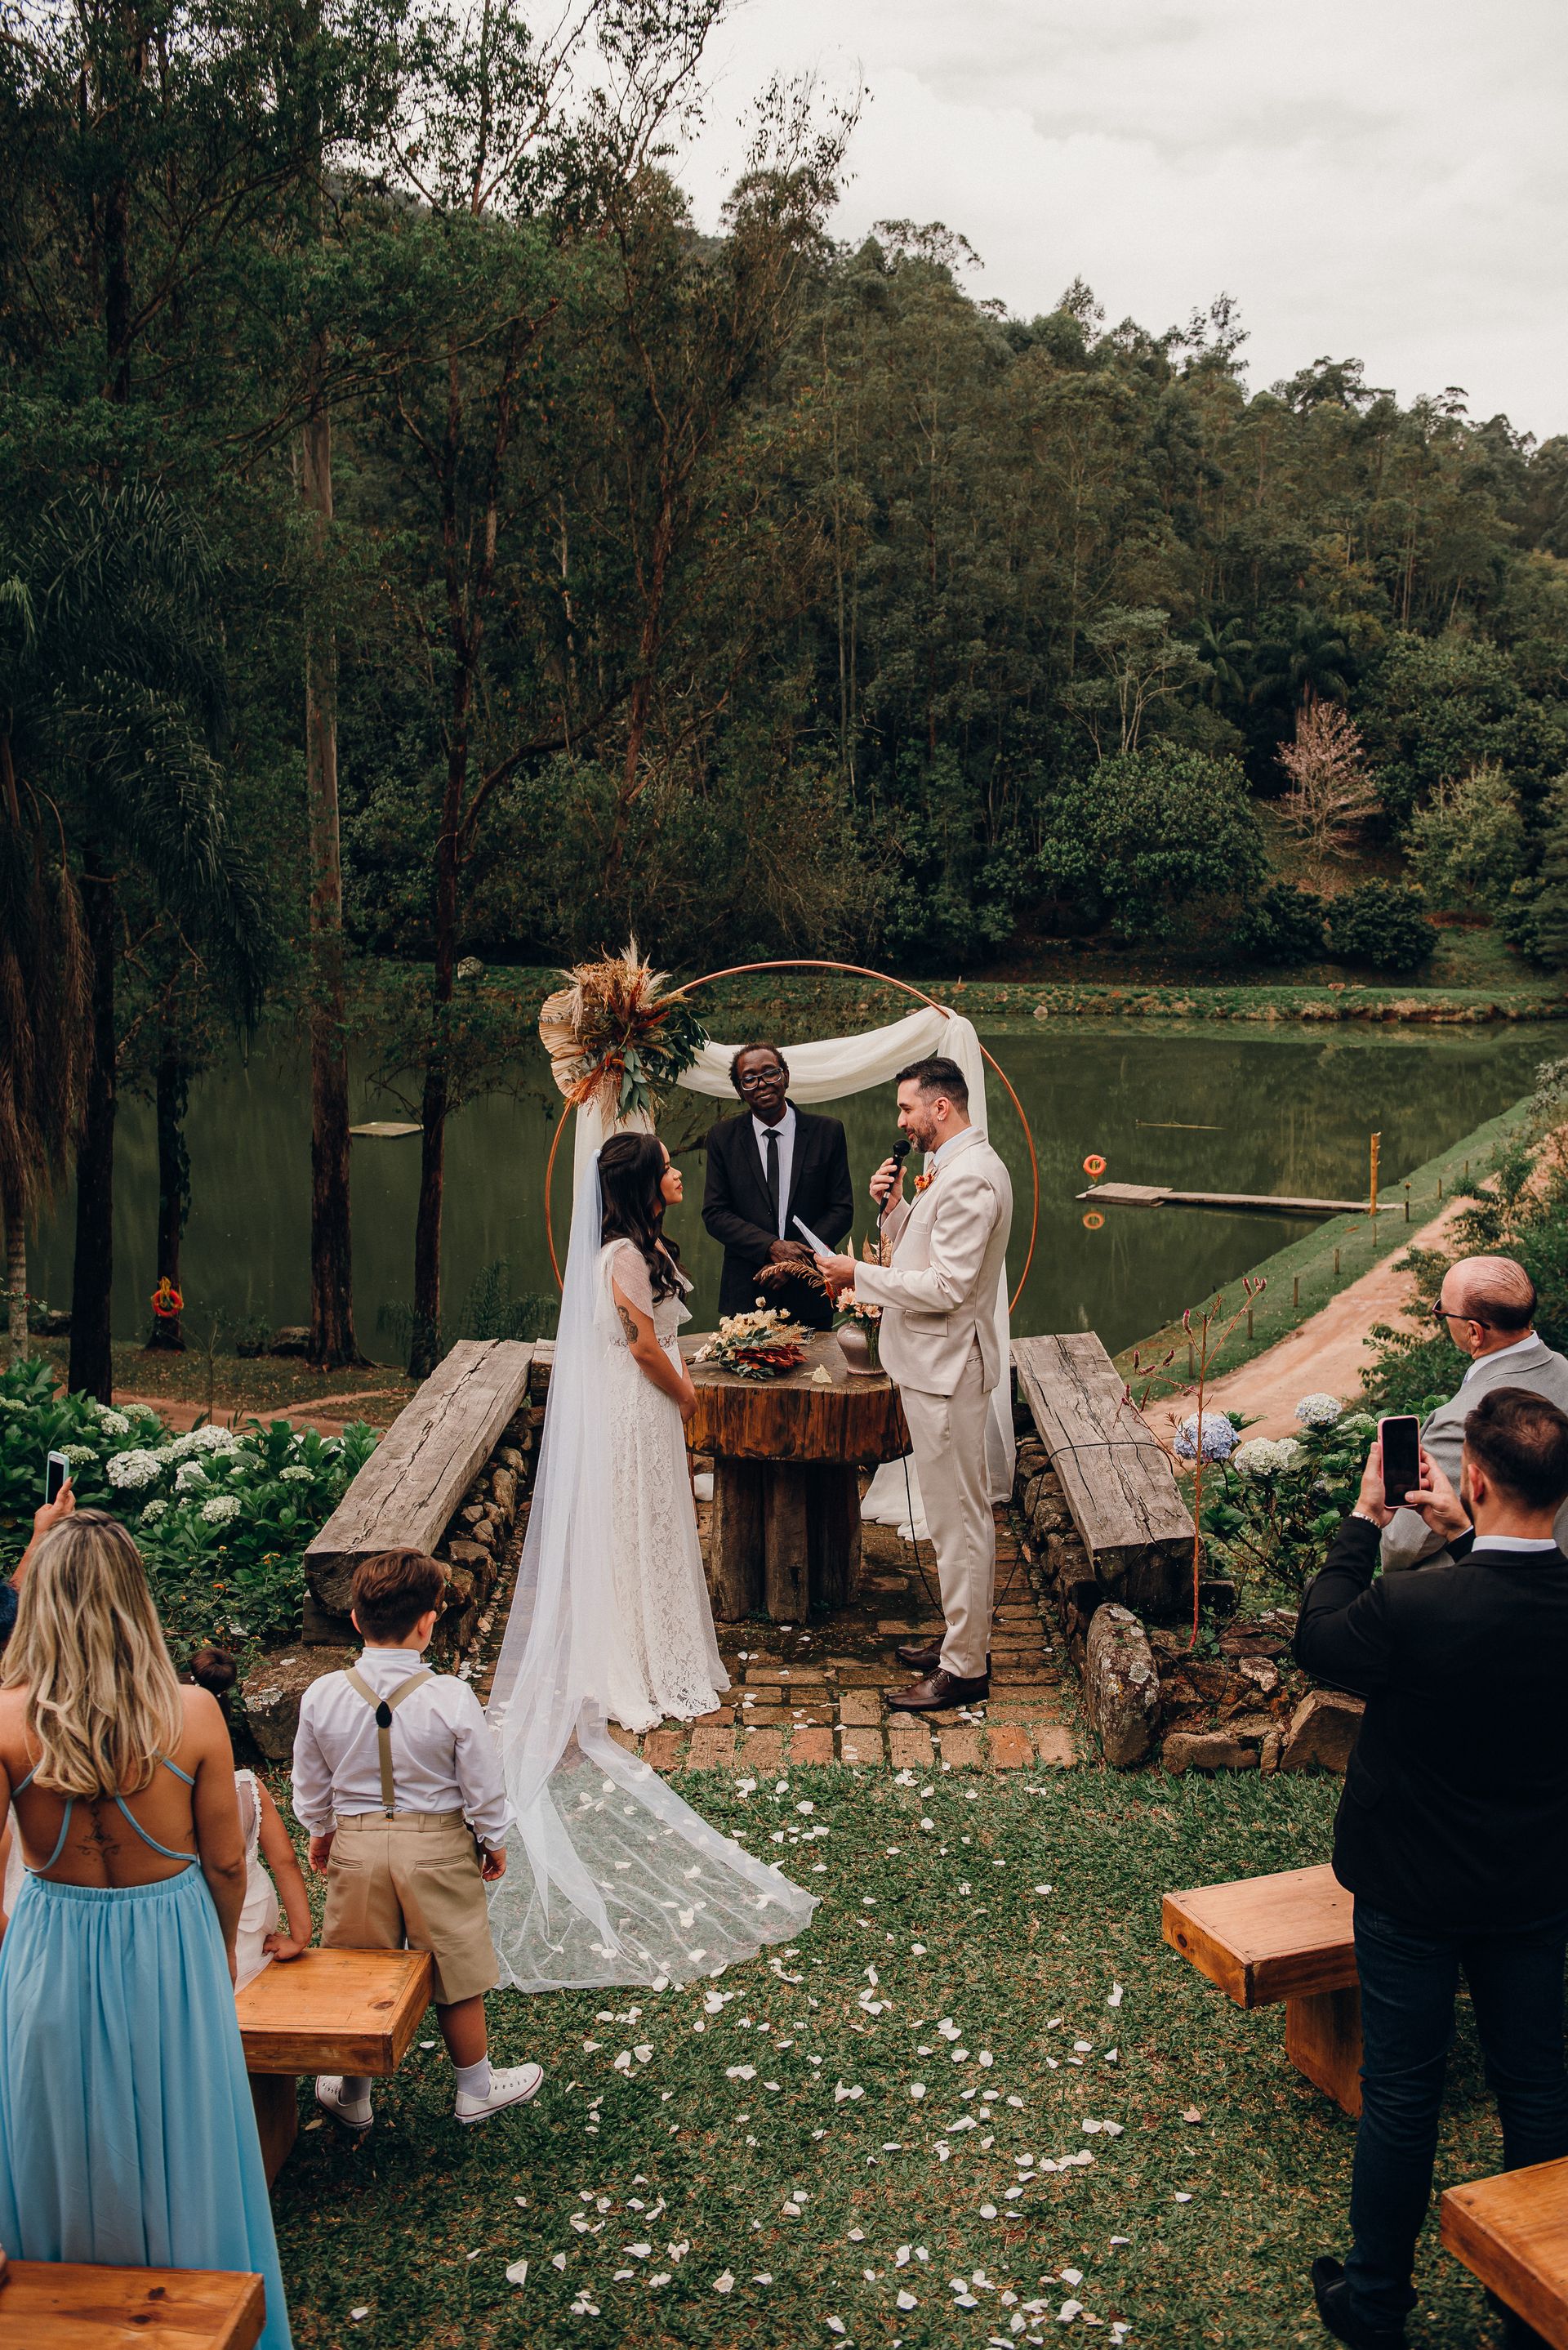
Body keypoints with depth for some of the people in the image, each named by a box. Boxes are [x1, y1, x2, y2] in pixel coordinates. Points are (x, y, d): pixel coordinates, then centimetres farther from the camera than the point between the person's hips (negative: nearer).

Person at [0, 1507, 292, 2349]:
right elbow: (225, 1863, -7)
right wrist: (222, 1958, 11)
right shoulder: (191, 1713, -16)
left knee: (68, 2162, 21)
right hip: (174, 1951, 0)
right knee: (182, 2153, 19)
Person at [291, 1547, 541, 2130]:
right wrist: (494, 1841, 9)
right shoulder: (451, 1697, -20)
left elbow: (310, 1786, 4)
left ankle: (352, 2095, 37)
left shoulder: (322, 1695, -11)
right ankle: (476, 2090, 33)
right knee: (455, 1974, 15)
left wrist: (321, 1832, 23)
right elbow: (483, 1787, -9)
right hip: (438, 1848, -2)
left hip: (355, 1846, 2)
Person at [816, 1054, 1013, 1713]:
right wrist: (894, 1207, 1)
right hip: (936, 1363, 11)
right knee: (961, 1512, 18)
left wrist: (860, 1276, -17)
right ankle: (966, 1639, 30)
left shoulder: (970, 1178, -21)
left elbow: (948, 1286, -25)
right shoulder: (953, 1167, 13)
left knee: (958, 1517, -2)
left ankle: (964, 1669, 6)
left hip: (946, 1369, -11)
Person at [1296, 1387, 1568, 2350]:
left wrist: (1365, 1520, -3)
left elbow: (1319, 1638, -9)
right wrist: (1462, 1539, 7)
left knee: (1402, 2096, 11)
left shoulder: (1411, 1605, -30)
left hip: (1414, 1891, -4)